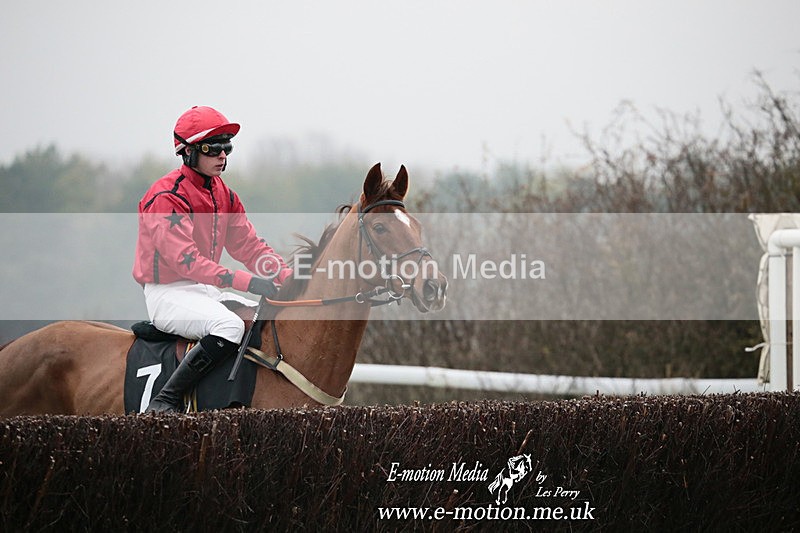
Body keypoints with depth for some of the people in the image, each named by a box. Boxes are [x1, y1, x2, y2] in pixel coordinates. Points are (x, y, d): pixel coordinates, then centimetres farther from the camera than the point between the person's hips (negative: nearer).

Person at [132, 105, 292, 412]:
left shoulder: (224, 196, 12)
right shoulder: (166, 197, -16)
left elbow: (251, 247, 11)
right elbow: (185, 259, -25)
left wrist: (289, 277, -8)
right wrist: (246, 282, -33)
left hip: (206, 290, 9)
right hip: (168, 294, -9)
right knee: (230, 326, -33)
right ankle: (164, 403, -30)